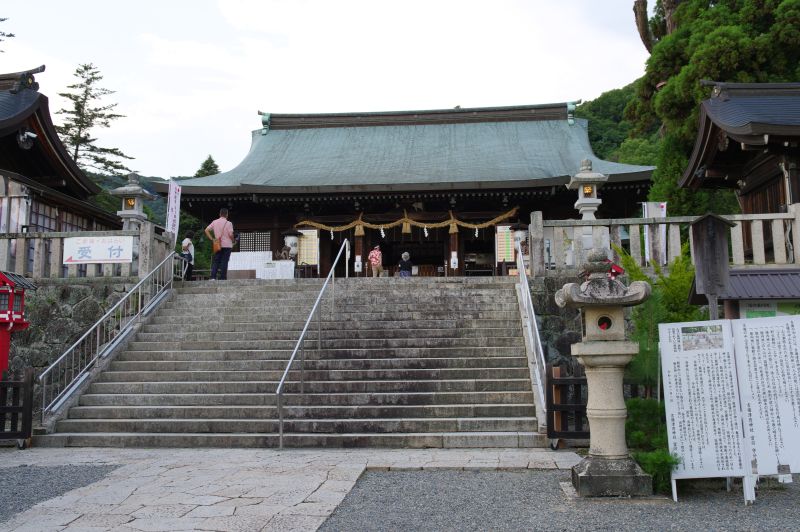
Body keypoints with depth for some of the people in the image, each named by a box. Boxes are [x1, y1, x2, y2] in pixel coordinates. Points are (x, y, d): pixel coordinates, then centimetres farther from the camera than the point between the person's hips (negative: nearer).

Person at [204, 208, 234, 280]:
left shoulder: (214, 222, 5)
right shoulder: (228, 223, -8)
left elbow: (206, 230, 2)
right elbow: (231, 234, -14)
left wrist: (212, 239, 5)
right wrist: (233, 241, 4)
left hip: (217, 245, 3)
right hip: (227, 245, -3)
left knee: (215, 261, 6)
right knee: (224, 262, 0)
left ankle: (213, 277, -4)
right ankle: (222, 278, -1)